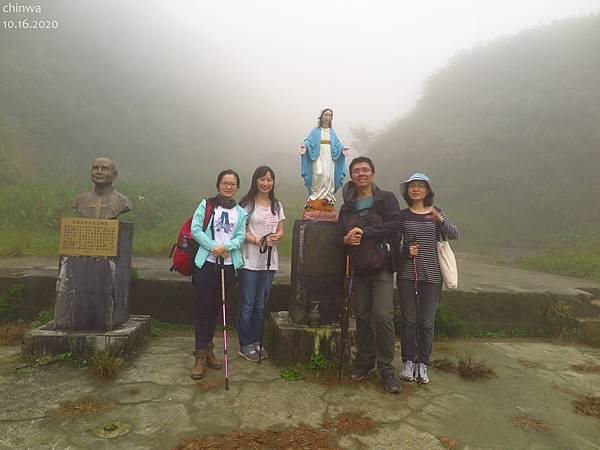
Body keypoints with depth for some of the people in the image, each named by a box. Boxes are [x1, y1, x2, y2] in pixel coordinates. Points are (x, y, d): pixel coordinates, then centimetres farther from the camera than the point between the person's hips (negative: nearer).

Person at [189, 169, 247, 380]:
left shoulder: (240, 212, 10)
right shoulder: (206, 205, 1)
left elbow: (240, 236, 3)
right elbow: (195, 229, -7)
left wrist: (226, 247, -15)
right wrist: (213, 247, -14)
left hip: (228, 265, 3)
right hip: (206, 264, -3)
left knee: (215, 308, 13)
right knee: (203, 308, -2)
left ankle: (208, 350, 27)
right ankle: (201, 356, 5)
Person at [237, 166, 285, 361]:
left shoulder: (277, 205, 12)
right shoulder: (247, 204, -5)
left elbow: (280, 230, 13)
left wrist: (275, 238, -9)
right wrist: (258, 240, -21)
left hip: (269, 260, 5)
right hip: (249, 260, -5)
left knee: (261, 305, 14)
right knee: (247, 304, 2)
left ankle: (256, 341, 27)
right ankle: (246, 345, 15)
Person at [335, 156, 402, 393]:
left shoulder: (386, 199, -1)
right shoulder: (348, 206, 12)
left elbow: (392, 226, -16)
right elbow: (339, 236, 10)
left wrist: (363, 232, -17)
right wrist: (346, 239, -14)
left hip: (381, 267, -4)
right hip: (359, 269, 4)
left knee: (383, 315, -12)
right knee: (362, 316, 10)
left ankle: (386, 367, 4)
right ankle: (365, 361, 27)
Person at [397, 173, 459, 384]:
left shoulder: (437, 213, 4)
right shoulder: (402, 215, 4)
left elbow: (455, 235, -9)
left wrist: (440, 220, -27)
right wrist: (406, 251, -11)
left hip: (431, 274, 0)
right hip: (406, 274, 0)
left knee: (426, 321, 4)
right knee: (408, 319, 5)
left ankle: (423, 363, 18)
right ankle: (408, 361, 18)